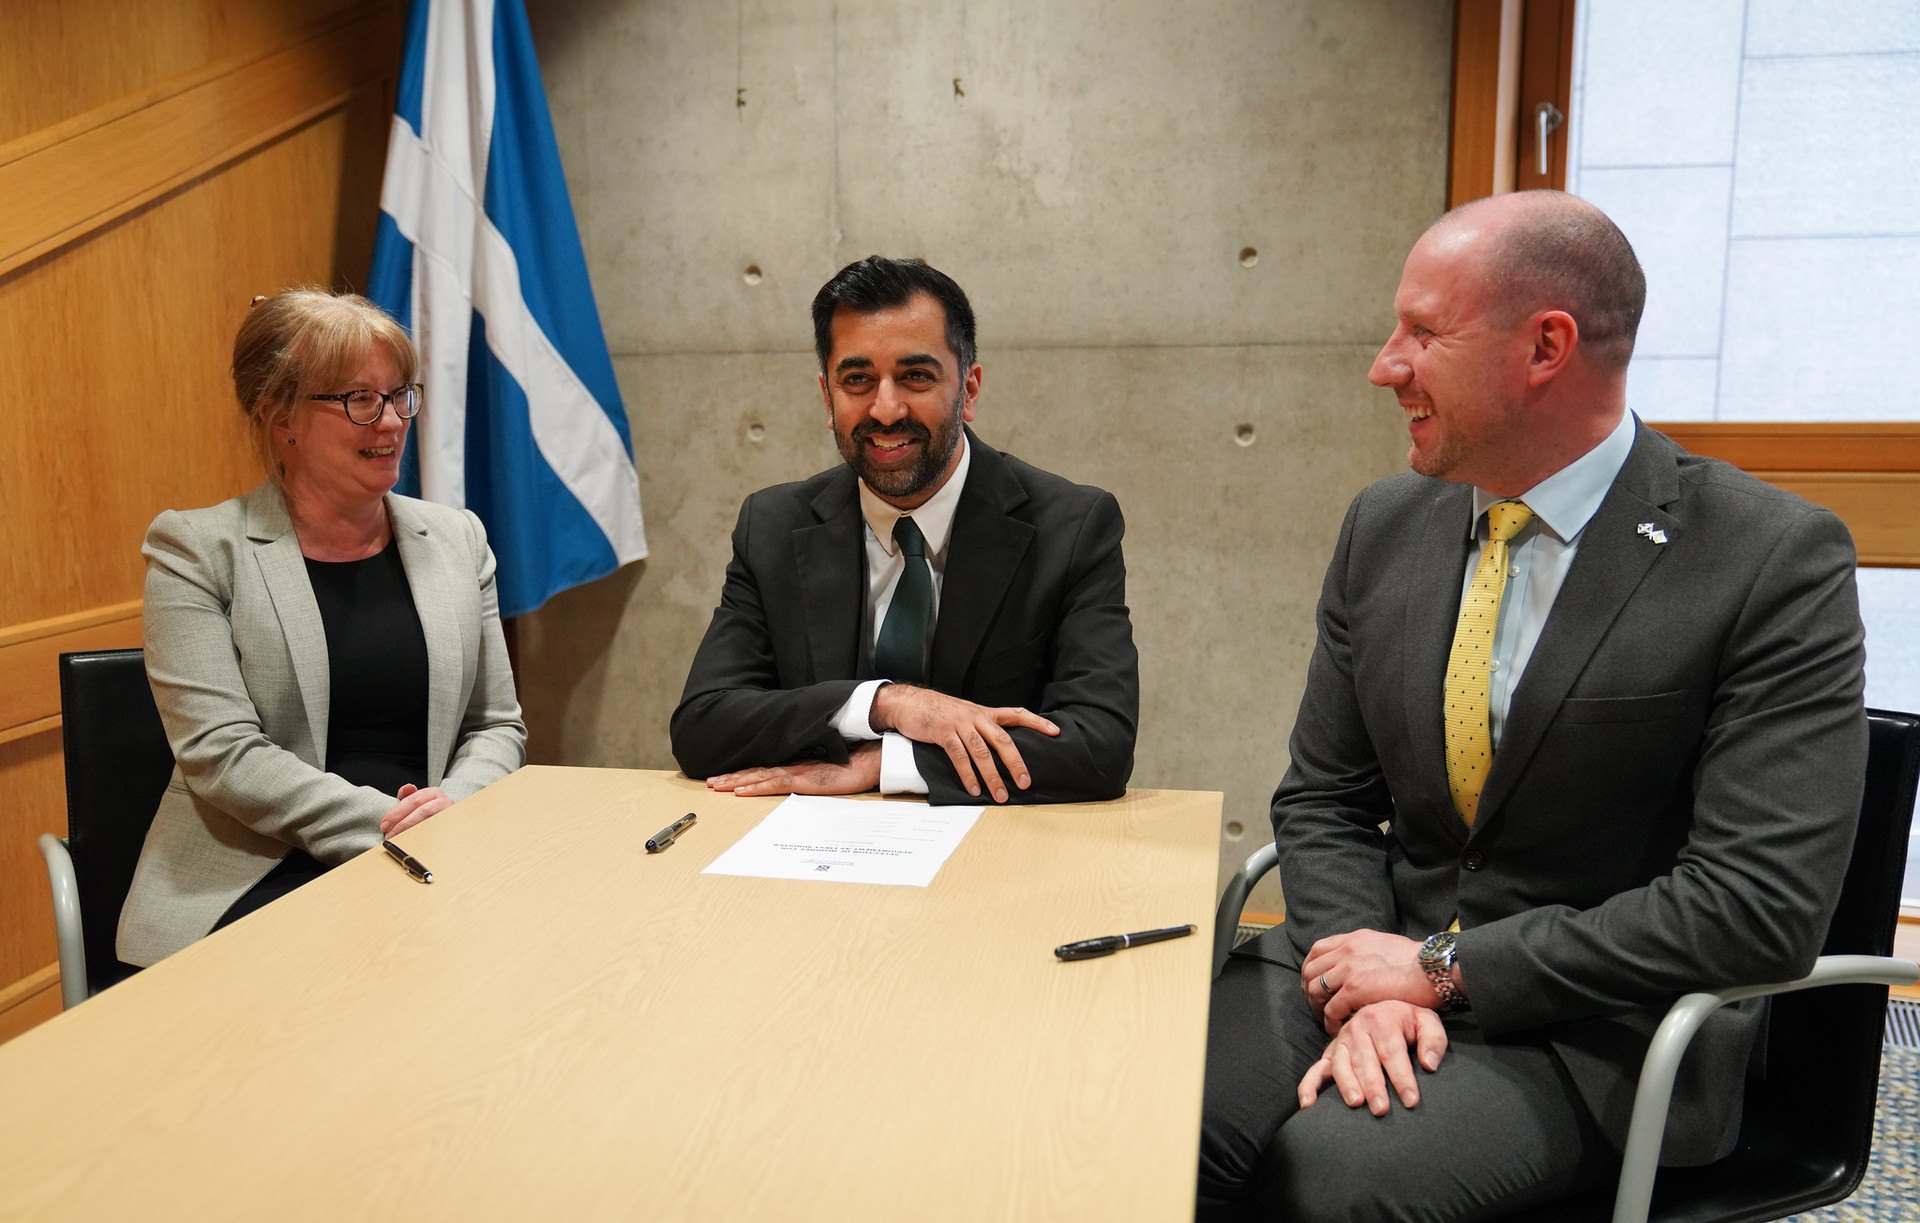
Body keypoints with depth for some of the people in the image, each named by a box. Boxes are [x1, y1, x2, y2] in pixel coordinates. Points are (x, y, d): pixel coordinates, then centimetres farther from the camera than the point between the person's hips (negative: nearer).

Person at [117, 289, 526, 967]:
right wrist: (387, 825, -17)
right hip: (259, 876, -4)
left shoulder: (456, 539, 13)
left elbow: (497, 725, 14)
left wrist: (453, 807, -8)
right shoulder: (195, 548, 2)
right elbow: (221, 752, -8)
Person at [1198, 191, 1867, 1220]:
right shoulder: (1384, 528, 3)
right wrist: (1368, 980, -13)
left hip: (1597, 1029, -4)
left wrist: (1441, 968, -17)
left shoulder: (1776, 561, -12)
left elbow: (1759, 902, -18)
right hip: (1384, 949, 4)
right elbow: (1324, 800, 6)